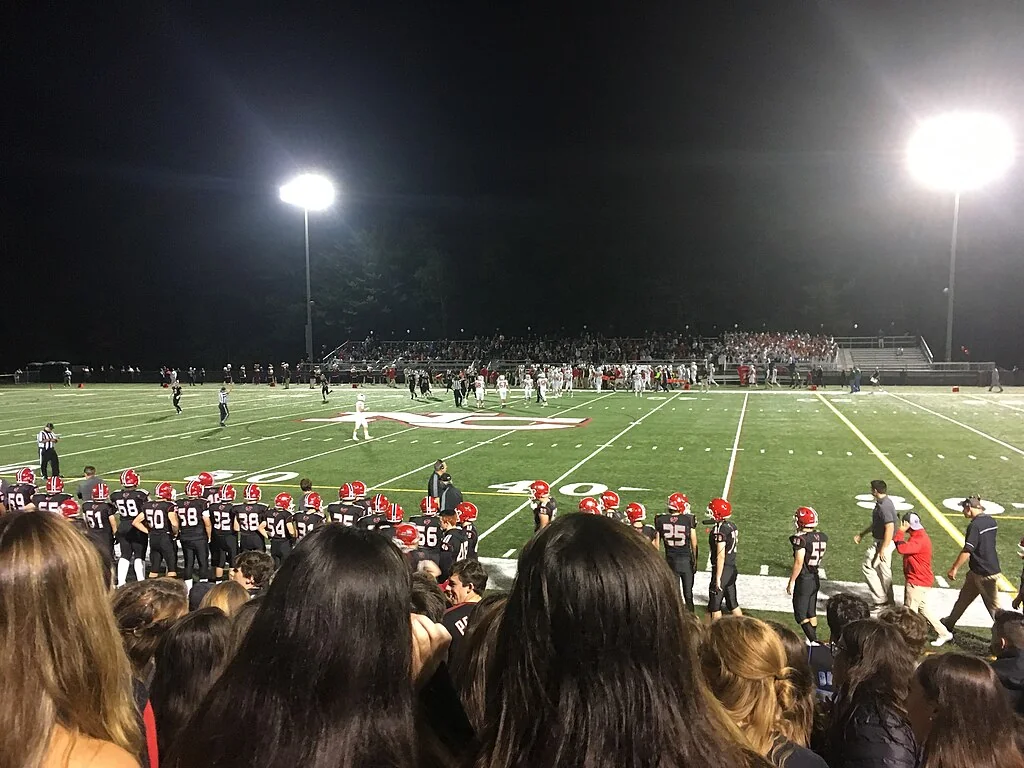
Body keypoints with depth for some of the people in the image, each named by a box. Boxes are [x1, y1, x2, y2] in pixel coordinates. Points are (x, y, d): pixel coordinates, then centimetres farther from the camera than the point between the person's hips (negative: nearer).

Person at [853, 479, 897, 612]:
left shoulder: (884, 506, -24)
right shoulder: (882, 503, 9)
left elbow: (890, 528, -28)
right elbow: (875, 524, 21)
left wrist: (882, 550, -25)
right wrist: (861, 535, 25)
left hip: (883, 543, -10)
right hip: (880, 542, 10)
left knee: (867, 567, -2)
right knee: (884, 572, 17)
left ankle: (881, 599, 4)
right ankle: (889, 602, 27)